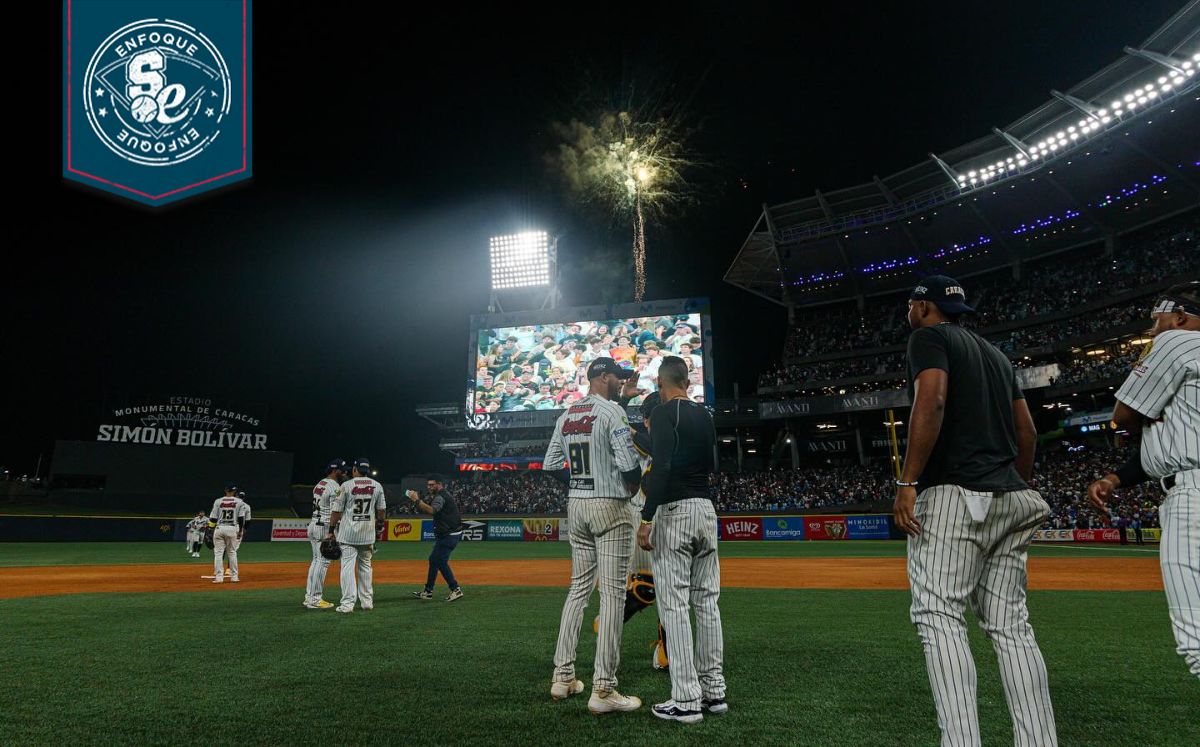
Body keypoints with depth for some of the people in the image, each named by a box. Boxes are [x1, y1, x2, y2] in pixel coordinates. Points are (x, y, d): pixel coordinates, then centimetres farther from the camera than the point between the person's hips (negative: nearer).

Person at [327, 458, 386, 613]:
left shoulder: (346, 486, -5)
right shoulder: (377, 486, 3)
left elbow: (337, 510, -4)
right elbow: (382, 511, 6)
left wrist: (331, 530, 4)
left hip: (348, 533, -3)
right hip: (368, 534, 3)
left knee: (347, 567, -1)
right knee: (365, 566, 14)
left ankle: (348, 603, -6)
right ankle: (367, 601, 17)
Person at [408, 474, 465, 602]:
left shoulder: (441, 497, -16)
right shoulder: (436, 496, 18)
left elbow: (431, 510, -35)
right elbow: (421, 510, 16)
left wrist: (417, 500, -34)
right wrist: (416, 500, 0)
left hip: (450, 535, -11)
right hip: (444, 535, 11)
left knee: (441, 561, -13)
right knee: (434, 560, 15)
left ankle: (455, 590, -10)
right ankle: (428, 591, 24)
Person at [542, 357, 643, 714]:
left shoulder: (565, 415, 11)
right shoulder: (611, 410, -12)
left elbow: (550, 466, 12)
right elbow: (628, 464, -20)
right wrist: (633, 485, 0)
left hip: (575, 507, 8)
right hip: (610, 508, -8)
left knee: (578, 589, 15)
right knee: (612, 594, -4)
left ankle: (563, 676, 20)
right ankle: (603, 690, -2)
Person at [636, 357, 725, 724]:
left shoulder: (664, 412, -9)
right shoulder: (705, 416, 13)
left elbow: (661, 466, -20)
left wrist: (646, 518, -21)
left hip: (674, 510, -8)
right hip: (707, 509, 8)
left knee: (674, 604, -4)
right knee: (707, 602, 12)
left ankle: (686, 700, -2)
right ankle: (714, 690, 19)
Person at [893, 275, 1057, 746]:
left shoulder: (929, 337, 1)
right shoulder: (994, 353, 24)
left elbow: (931, 402, -17)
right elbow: (1027, 431, 21)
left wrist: (907, 483, -19)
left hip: (954, 494, -8)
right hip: (1009, 498, 8)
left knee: (938, 615, -10)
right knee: (1010, 623, 9)